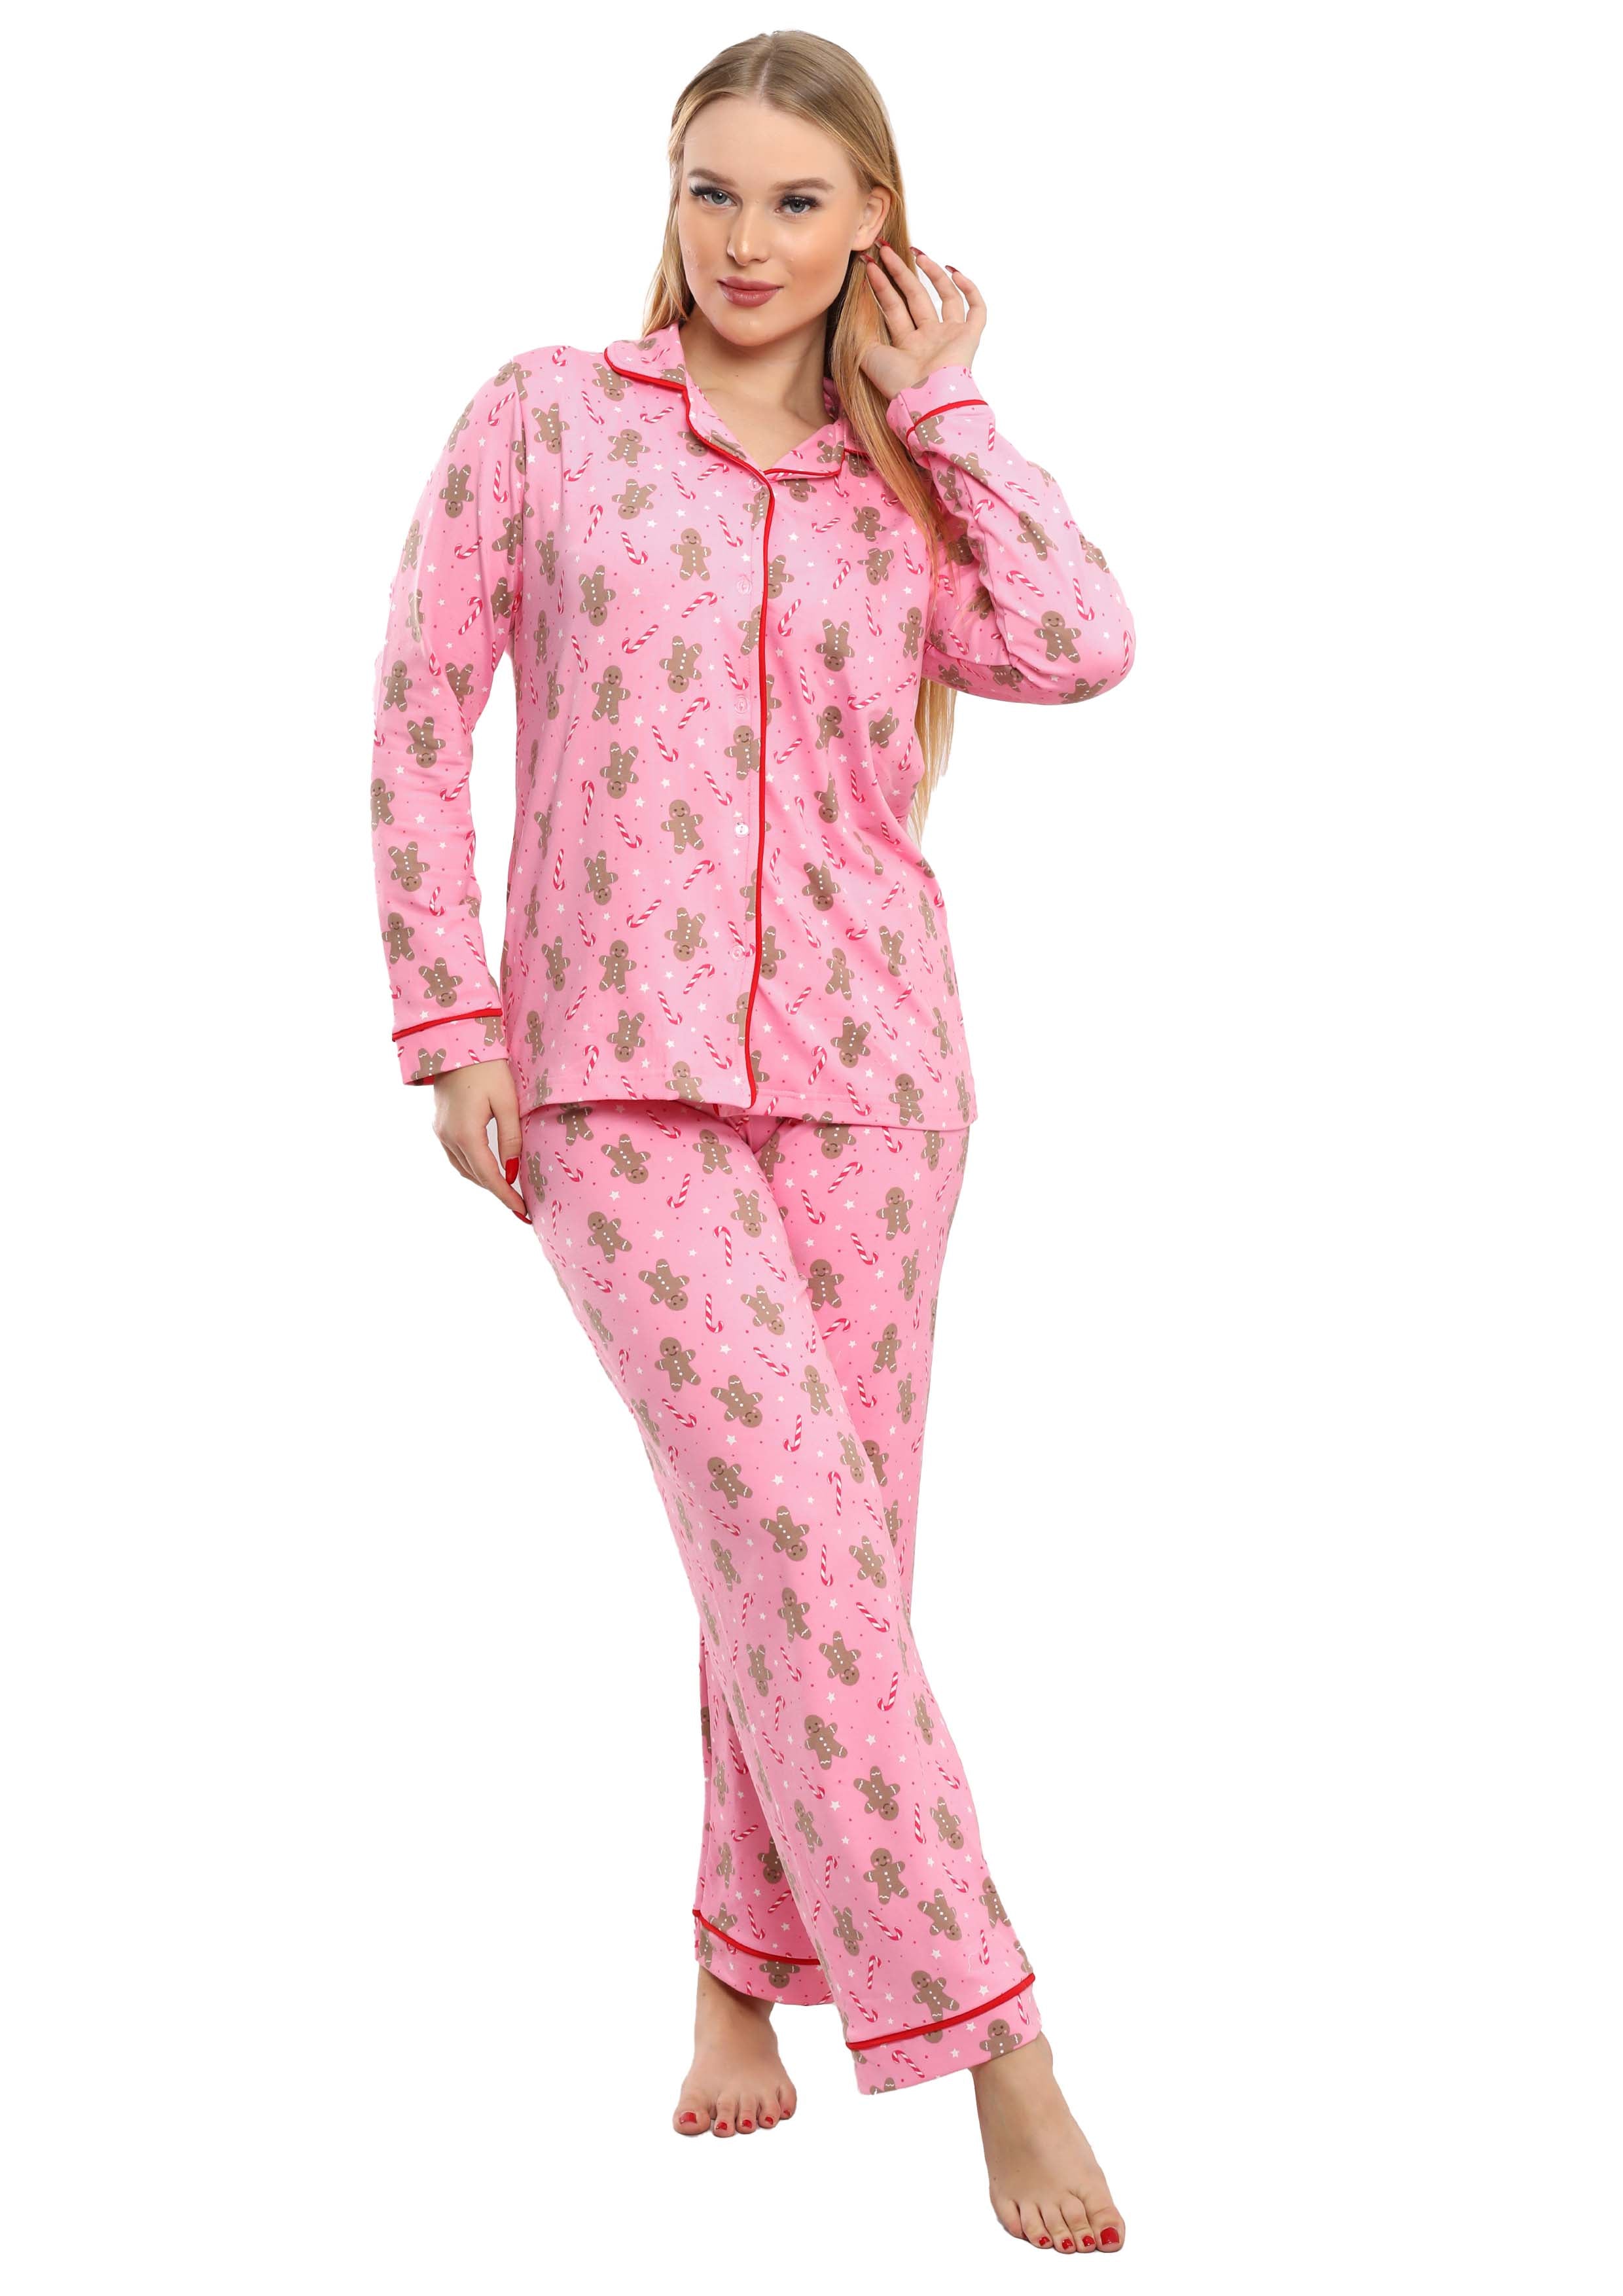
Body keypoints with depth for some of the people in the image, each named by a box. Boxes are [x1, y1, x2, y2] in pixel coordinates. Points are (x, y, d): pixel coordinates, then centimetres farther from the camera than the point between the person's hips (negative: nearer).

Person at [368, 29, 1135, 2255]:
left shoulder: (905, 484, 11)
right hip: (614, 1064, -3)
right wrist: (451, 1024, -4)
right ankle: (982, 2033, -9)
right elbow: (420, 719, 2)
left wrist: (947, 411, 0)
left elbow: (1080, 647, -9)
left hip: (865, 1063, 3)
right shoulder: (543, 417, 3)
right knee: (789, 1513, -14)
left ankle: (748, 1954, 29)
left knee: (830, 1535, 6)